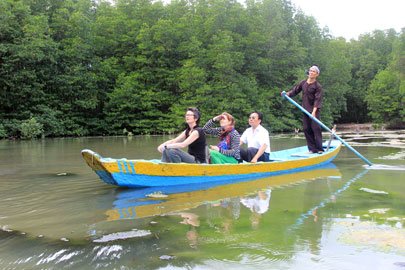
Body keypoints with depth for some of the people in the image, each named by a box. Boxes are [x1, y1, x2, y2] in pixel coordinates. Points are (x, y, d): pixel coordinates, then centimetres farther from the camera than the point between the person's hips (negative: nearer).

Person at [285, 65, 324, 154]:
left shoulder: (318, 86, -8)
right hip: (305, 110, 6)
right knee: (306, 129, 5)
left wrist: (314, 111, -26)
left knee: (316, 128, -9)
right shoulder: (303, 83, 9)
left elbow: (318, 100, -16)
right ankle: (312, 149, 12)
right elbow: (295, 90, 15)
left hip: (314, 110, -6)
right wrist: (287, 94, -5)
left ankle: (319, 149, -4)